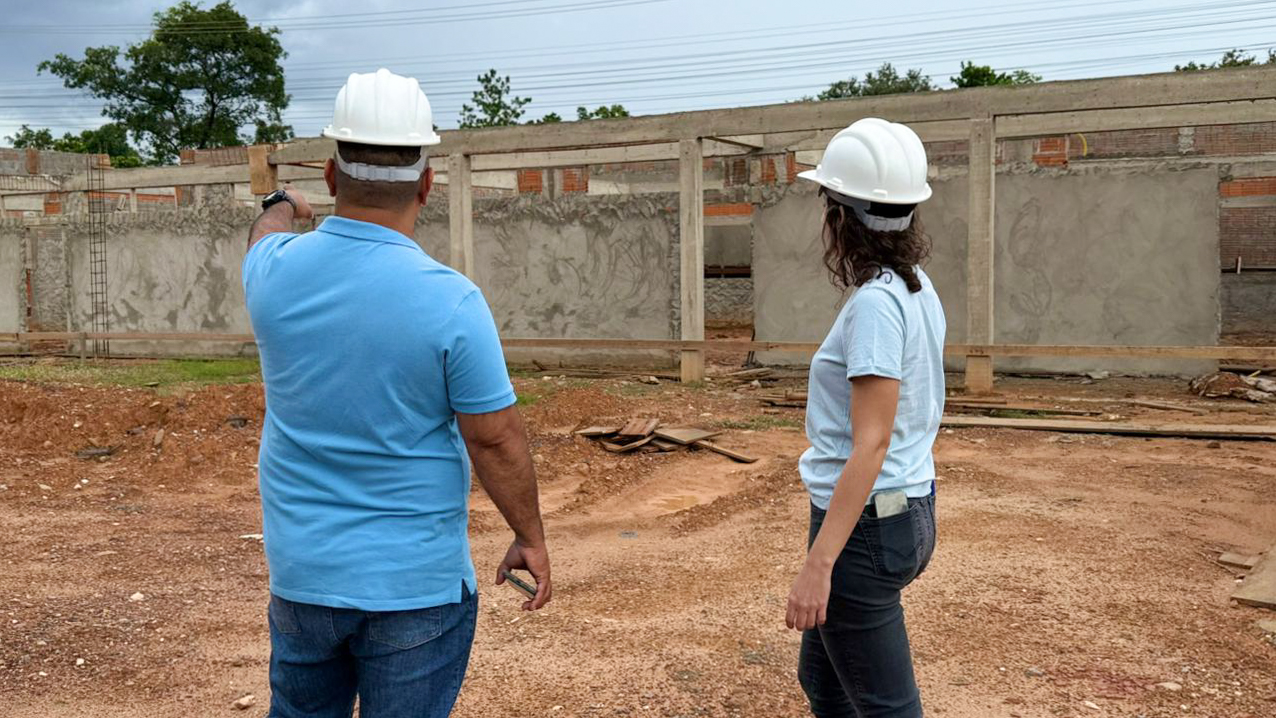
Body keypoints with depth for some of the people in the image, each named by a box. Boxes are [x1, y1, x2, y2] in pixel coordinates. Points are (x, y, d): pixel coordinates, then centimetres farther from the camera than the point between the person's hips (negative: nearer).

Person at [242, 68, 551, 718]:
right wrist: (530, 537, 2)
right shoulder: (452, 303, -20)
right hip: (416, 584, -4)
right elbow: (496, 441, -13)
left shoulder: (275, 272, -6)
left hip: (300, 574, 4)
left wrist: (282, 208, 44)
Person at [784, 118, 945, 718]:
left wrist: (819, 563, -25)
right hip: (909, 510, 10)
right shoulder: (916, 289, 7)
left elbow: (871, 444, -25)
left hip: (866, 520, -10)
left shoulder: (875, 303, -21)